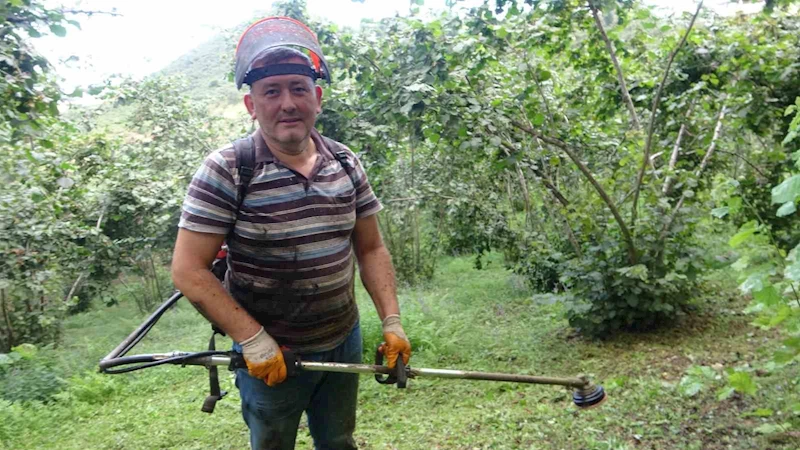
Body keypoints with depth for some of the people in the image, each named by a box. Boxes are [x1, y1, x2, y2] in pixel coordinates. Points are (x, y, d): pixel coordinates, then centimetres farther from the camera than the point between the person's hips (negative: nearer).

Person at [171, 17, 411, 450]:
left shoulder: (346, 164, -2)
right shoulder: (225, 171, -17)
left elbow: (371, 249, 4)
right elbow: (188, 270, -17)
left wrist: (392, 321, -4)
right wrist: (253, 339, -21)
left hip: (344, 341, 4)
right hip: (270, 353, -4)